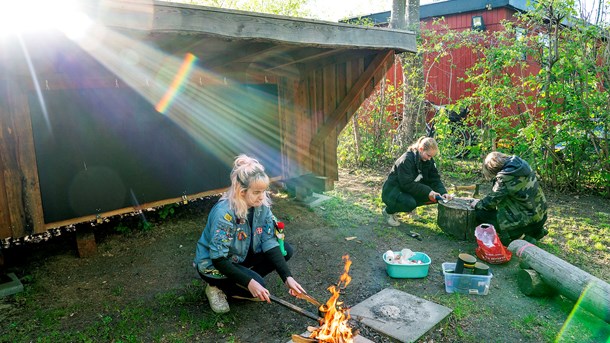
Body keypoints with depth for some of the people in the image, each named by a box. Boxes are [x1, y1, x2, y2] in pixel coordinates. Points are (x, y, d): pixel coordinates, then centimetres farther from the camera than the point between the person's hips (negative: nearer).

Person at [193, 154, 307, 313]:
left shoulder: (262, 205, -15)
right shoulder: (224, 213, -33)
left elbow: (270, 243, -14)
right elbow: (219, 259, -31)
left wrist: (287, 277, -23)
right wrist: (250, 283, -36)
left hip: (241, 257, 6)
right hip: (212, 265, -6)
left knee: (286, 250, -8)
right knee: (257, 285, -27)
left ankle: (249, 278, 3)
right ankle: (217, 287, 0)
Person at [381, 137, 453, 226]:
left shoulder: (429, 160, -3)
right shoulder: (406, 160, -26)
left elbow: (435, 179, -5)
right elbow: (407, 184, -30)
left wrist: (443, 193, -23)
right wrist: (427, 191, -33)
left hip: (413, 189, 8)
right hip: (393, 190, -8)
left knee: (434, 197, -12)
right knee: (409, 203, -36)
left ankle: (410, 207, 11)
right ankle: (389, 211, -5)